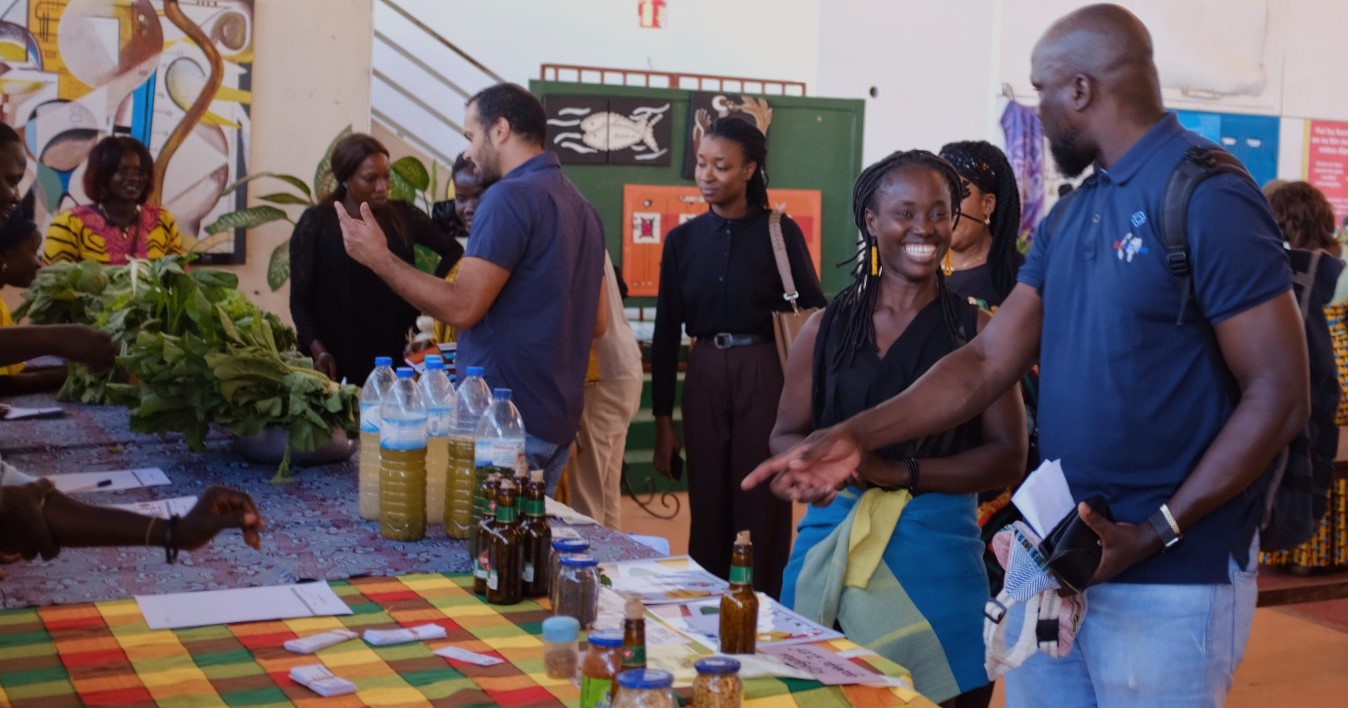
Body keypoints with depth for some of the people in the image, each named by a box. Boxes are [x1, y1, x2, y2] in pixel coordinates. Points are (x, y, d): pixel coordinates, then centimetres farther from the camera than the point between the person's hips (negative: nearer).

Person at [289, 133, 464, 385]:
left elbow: (453, 250, 17)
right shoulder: (317, 222, -1)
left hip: (394, 354, 3)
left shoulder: (402, 216, 7)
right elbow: (300, 298, -2)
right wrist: (317, 350, -14)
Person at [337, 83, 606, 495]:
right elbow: (598, 322, 17)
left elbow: (461, 308, -19)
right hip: (557, 419, 9)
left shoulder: (510, 197, -14)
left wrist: (379, 258, -10)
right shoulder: (582, 206, 14)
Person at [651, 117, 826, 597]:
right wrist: (663, 419, 5)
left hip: (765, 375, -3)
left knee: (764, 509, 2)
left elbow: (817, 311, -1)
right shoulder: (683, 239, 5)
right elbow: (666, 332, 6)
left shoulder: (780, 232, -3)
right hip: (705, 376, 3)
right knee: (707, 508, 8)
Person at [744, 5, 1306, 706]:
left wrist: (1155, 533, -19)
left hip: (1169, 576, -7)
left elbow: (1280, 395, -16)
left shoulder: (1207, 198, -14)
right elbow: (988, 360, 7)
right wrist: (855, 437, -4)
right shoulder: (1068, 216, 11)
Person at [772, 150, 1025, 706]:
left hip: (936, 550, -2)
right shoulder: (826, 327, 6)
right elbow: (784, 439, 9)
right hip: (832, 542, 2)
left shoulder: (977, 330, 0)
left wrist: (900, 472, -17)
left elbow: (1009, 456, -5)